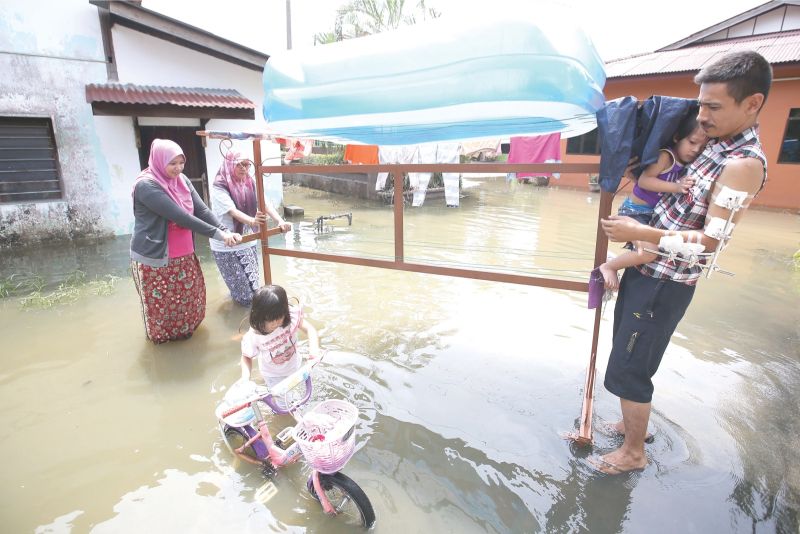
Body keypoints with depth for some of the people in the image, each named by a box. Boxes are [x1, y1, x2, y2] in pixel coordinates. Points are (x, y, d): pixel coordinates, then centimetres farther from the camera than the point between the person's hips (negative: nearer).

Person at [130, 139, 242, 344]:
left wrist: (226, 231, -18)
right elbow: (180, 216, -27)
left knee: (191, 293, 19)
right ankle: (162, 333, 36)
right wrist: (217, 234, -28)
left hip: (184, 255, 7)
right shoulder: (146, 185, -21)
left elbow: (202, 209, -4)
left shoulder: (182, 180, 2)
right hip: (154, 258, -7)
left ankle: (186, 327, 43)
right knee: (161, 302, 11)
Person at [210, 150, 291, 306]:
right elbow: (233, 212, -28)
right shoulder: (219, 188, -15)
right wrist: (252, 221, -48)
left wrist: (280, 220, -28)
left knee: (253, 288, 13)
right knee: (245, 297, 0)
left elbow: (265, 204, -10)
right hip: (226, 246, -5)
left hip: (248, 243, 5)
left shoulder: (250, 184, 1)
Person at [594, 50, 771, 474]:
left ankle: (634, 453, 21)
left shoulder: (744, 164, -17)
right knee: (627, 359, 20)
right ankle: (632, 423, 40)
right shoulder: (711, 143, 9)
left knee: (627, 370, 1)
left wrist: (638, 232, -24)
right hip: (644, 269, 9)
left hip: (665, 283, -9)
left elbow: (709, 241, -21)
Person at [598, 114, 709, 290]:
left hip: (654, 214, 9)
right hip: (635, 211, -9)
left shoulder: (688, 165, 6)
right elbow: (643, 180, -27)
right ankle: (608, 267, -4)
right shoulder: (665, 156, -16)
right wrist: (676, 187, -32)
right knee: (649, 252, -26)